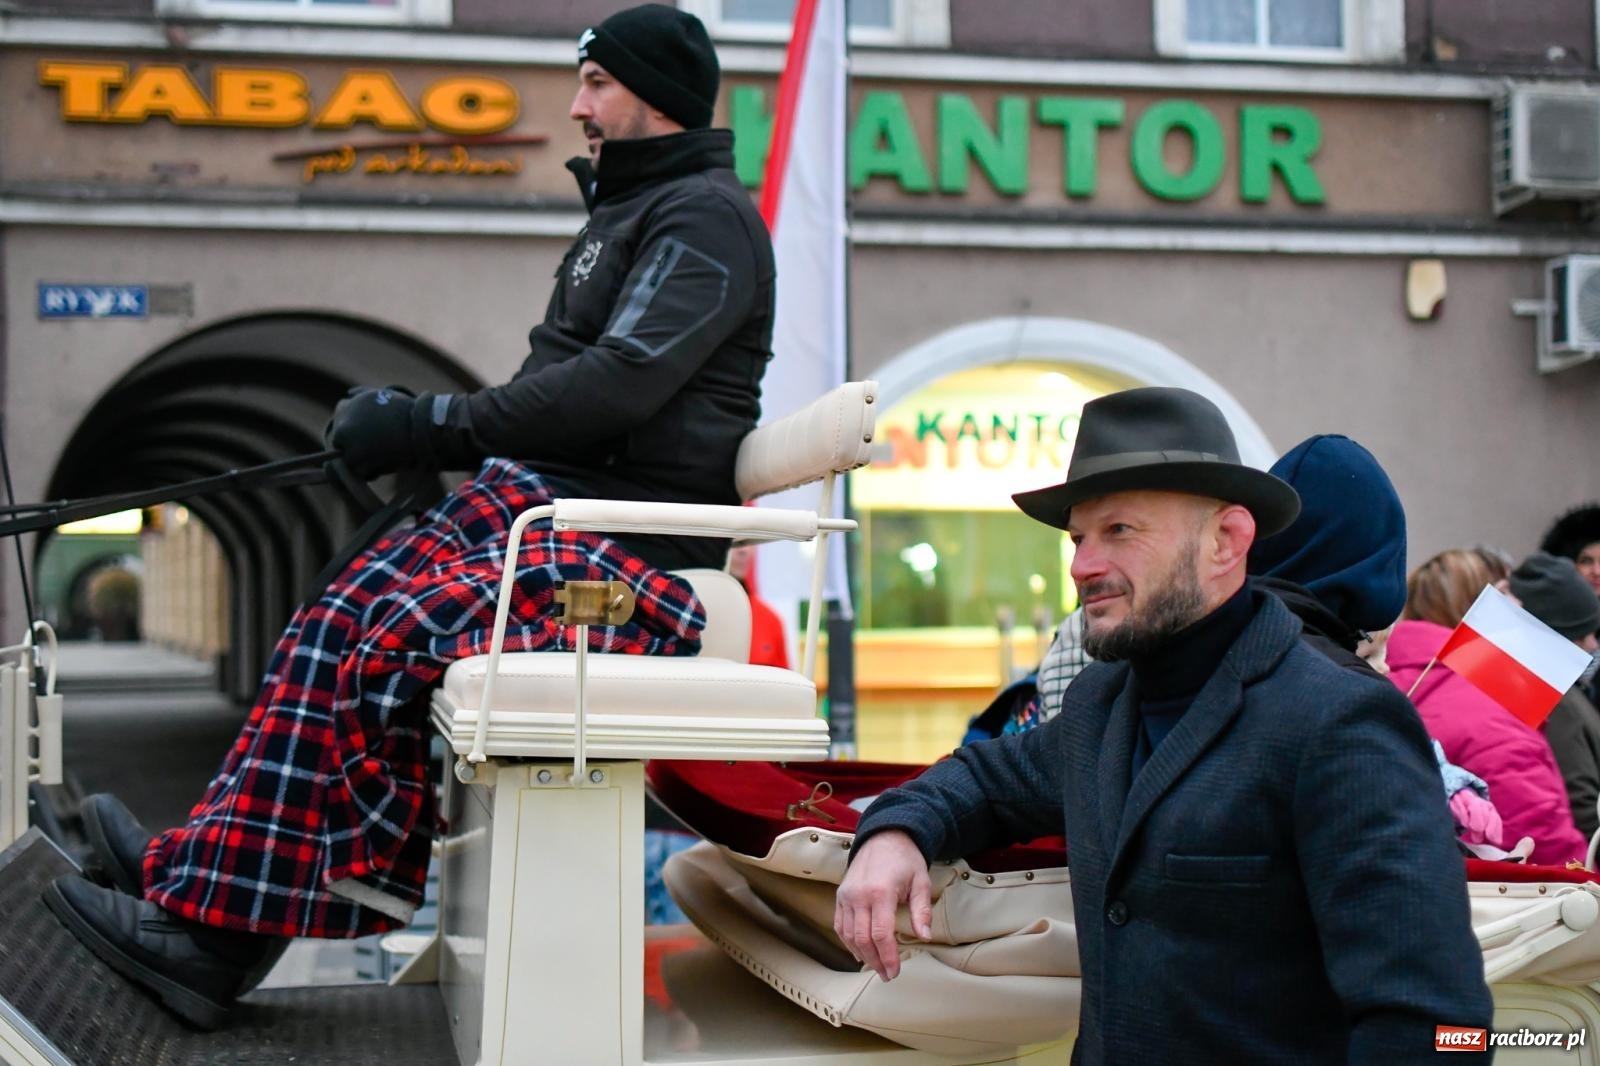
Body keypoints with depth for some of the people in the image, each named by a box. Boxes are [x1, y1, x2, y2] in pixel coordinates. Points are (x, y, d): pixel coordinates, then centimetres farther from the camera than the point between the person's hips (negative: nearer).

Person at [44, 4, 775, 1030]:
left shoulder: (707, 216, -6)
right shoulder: (622, 211, 25)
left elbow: (620, 383, -20)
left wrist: (435, 423, -17)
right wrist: (410, 425, 6)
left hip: (632, 536, -9)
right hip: (536, 492, 9)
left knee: (398, 642, -24)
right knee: (331, 634, -8)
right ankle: (201, 901, -11)